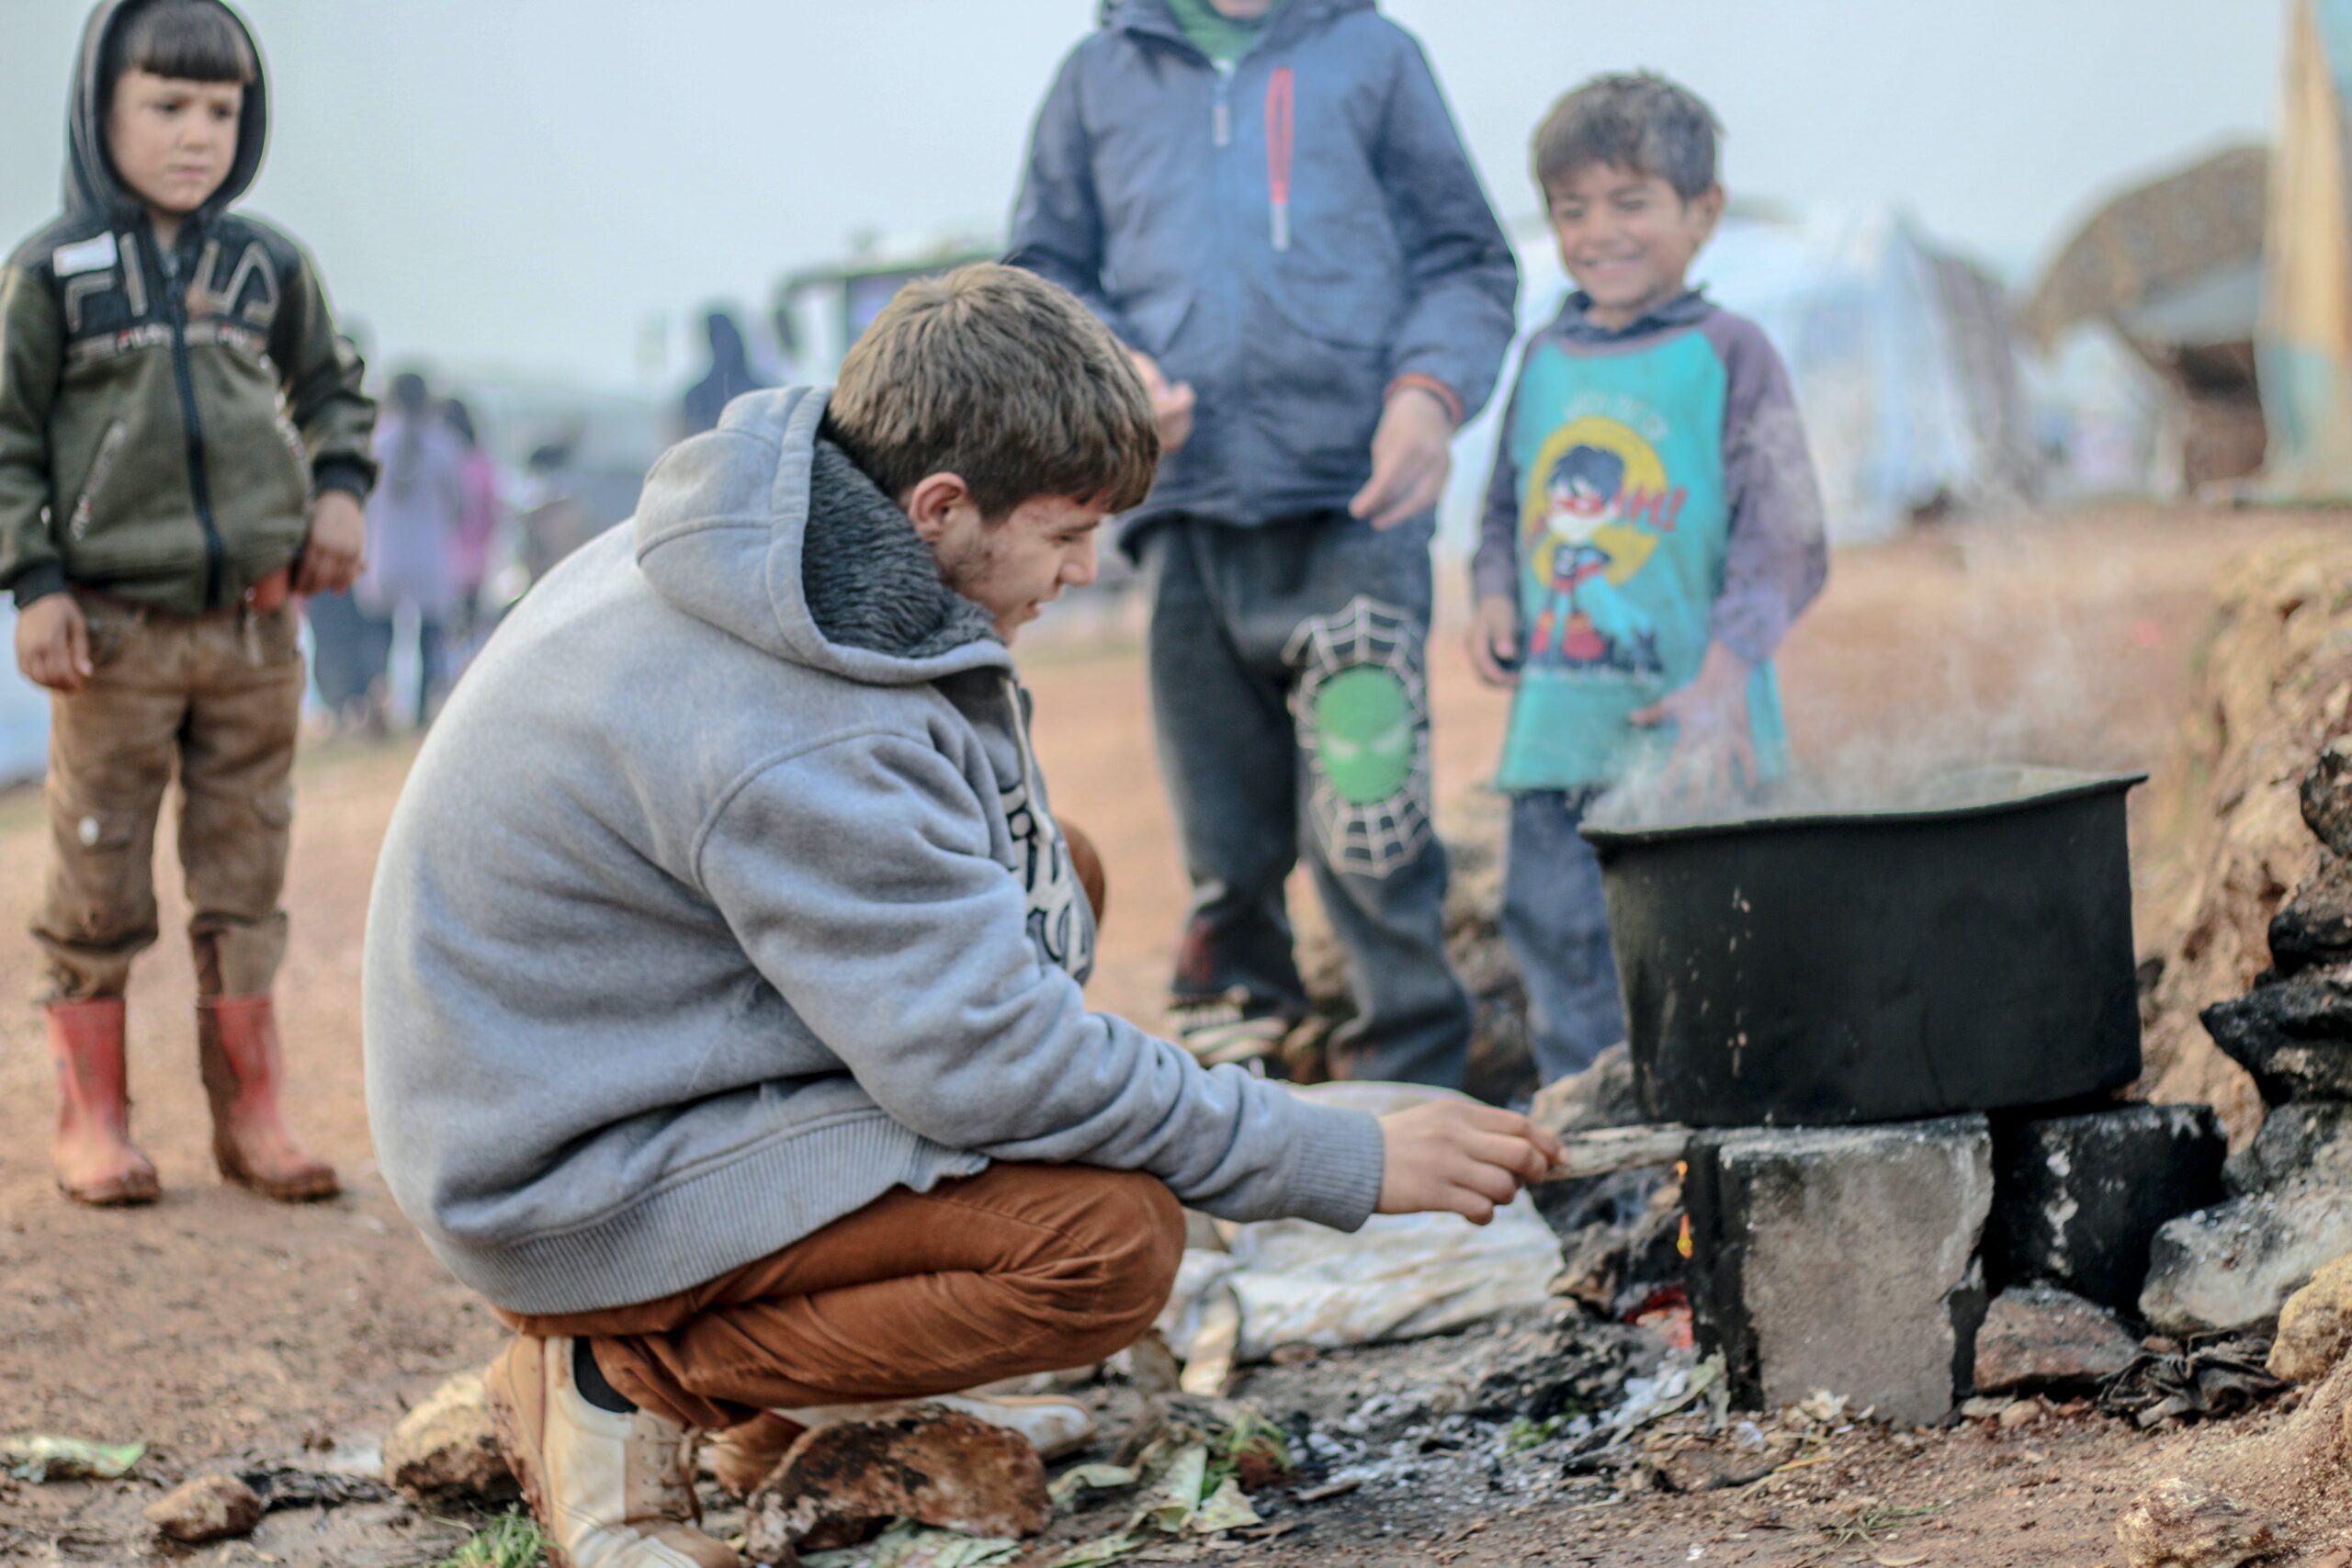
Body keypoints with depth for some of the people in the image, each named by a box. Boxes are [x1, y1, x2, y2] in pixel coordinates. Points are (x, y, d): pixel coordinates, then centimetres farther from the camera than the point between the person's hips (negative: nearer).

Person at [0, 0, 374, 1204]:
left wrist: (340, 487, 4)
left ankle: (250, 1114, 16)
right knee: (99, 887, 2)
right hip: (114, 628, -3)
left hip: (254, 622, 3)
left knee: (246, 882, 8)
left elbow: (331, 390, 22)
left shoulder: (268, 266, 8)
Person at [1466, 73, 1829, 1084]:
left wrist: (1726, 669, -20)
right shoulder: (1547, 358, 13)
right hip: (1555, 728, 6)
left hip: (1685, 734, -5)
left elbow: (1784, 537, -8)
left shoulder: (1725, 353, -4)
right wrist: (1495, 595, 2)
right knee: (1556, 931, 9)